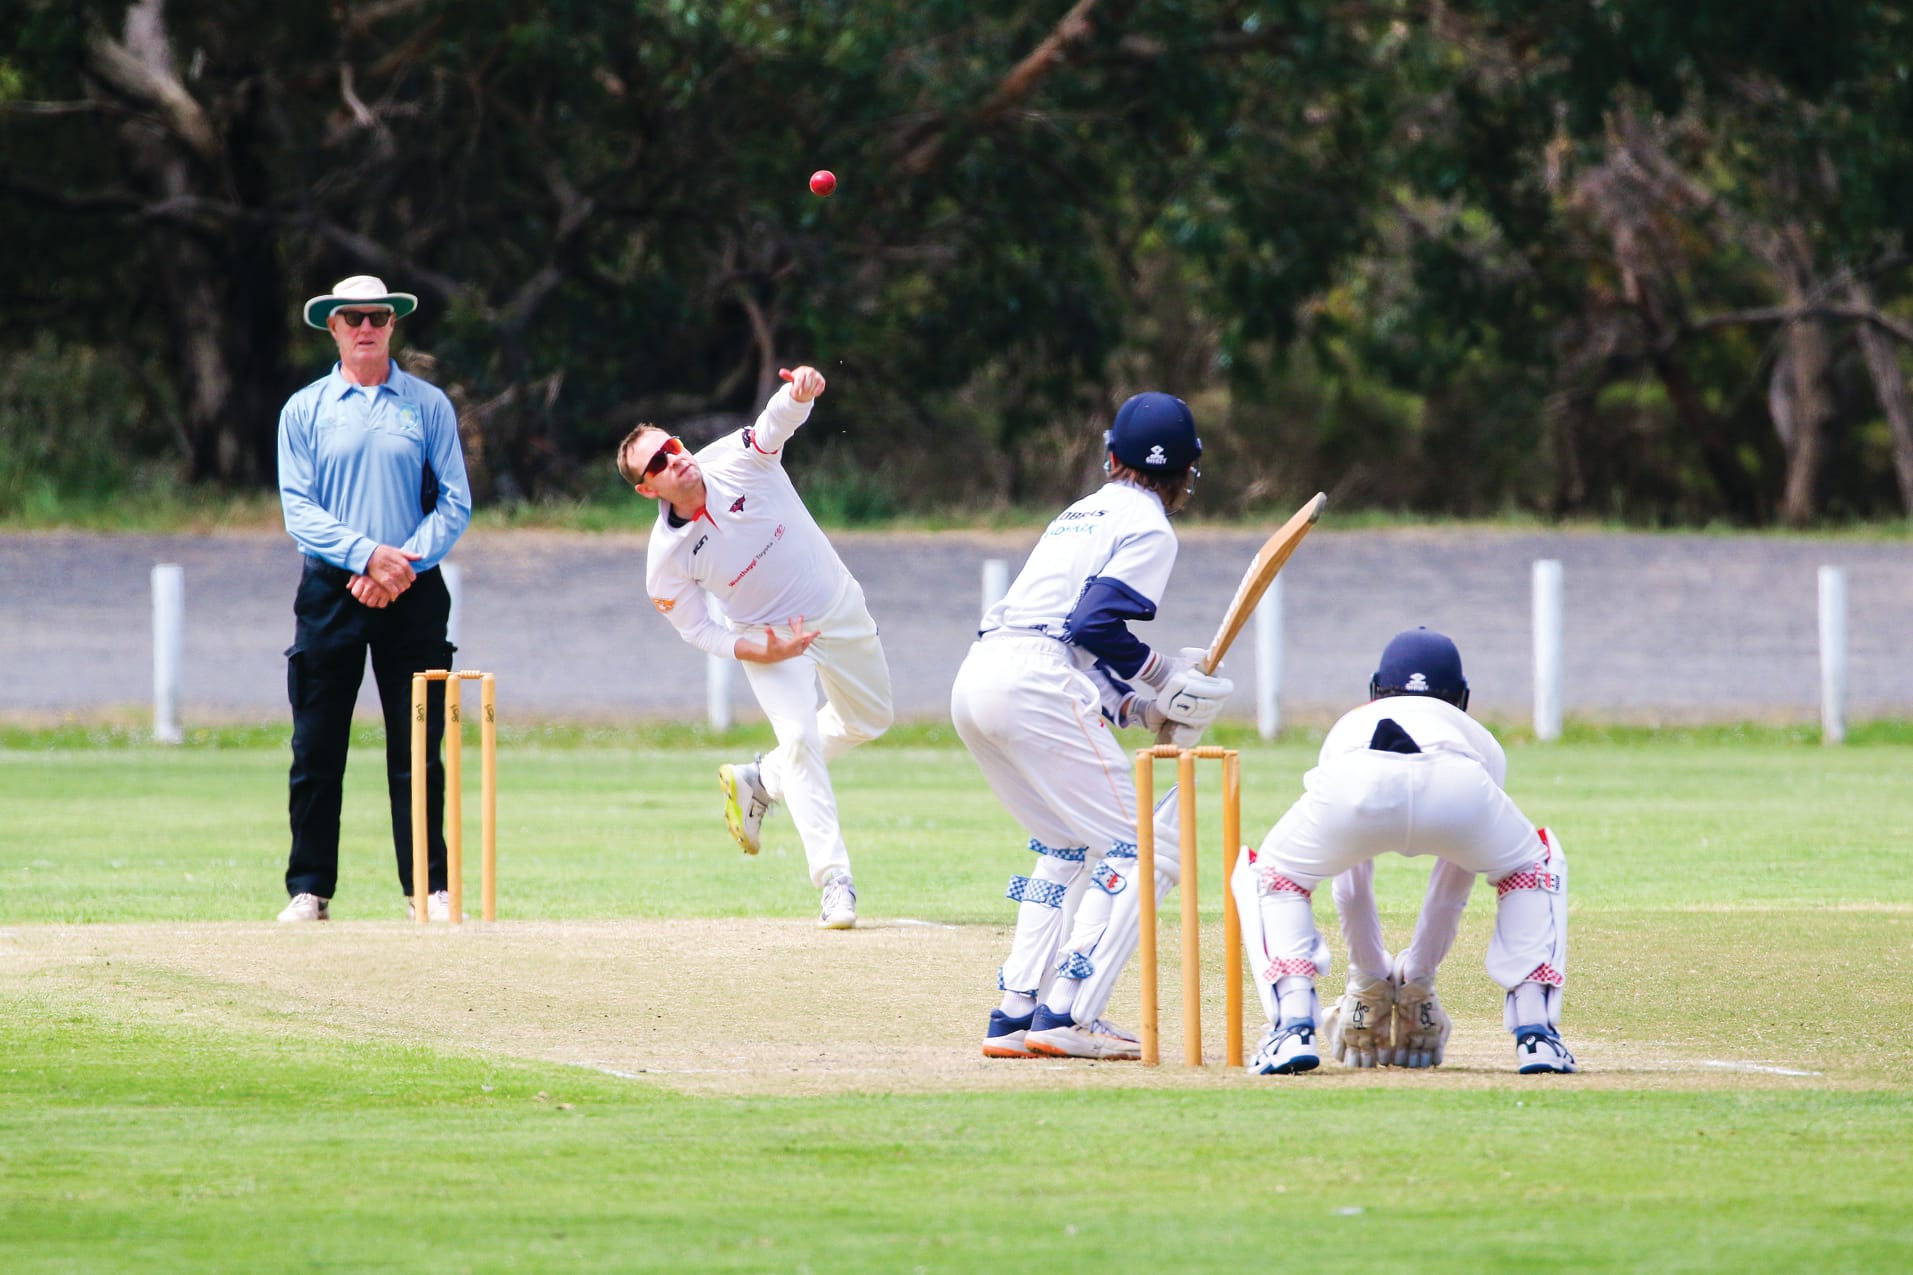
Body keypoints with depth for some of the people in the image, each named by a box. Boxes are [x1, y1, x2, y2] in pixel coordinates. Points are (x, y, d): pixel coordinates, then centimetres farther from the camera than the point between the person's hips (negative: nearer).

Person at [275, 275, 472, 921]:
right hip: (330, 591, 0)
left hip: (413, 595, 0)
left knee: (417, 750, -1)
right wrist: (366, 554, -16)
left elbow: (454, 503, 4)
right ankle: (309, 889, 4)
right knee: (316, 748, -1)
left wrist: (404, 564, -12)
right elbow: (298, 508, -1)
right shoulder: (304, 410, 7)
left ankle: (431, 887, 2)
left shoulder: (427, 405, 8)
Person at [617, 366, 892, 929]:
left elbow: (779, 419, -40)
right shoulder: (667, 557, -20)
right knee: (798, 737, -20)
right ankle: (835, 881, -17)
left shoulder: (736, 460, -22)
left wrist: (798, 393, -64)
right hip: (766, 634, -3)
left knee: (868, 720, 17)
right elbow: (697, 629, -9)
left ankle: (759, 781, 35)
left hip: (838, 607, 3)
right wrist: (762, 652, -23)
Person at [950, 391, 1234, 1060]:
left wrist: (1135, 704, 18)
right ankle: (1067, 1016, -15)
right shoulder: (1148, 528, 2)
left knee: (1068, 847, 23)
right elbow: (1096, 624, -12)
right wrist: (1163, 676, 1)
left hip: (977, 677, 9)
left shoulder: (1081, 514, 28)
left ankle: (1015, 1015, 17)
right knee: (1143, 849, -5)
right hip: (1035, 685, -9)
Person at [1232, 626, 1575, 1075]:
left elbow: (1349, 882, 53)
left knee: (1268, 876, 30)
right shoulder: (1480, 741, 45)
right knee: (1535, 866, 33)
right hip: (1456, 783, 0)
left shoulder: (1347, 726, 48)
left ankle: (1293, 1027, 8)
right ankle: (1536, 1034, 18)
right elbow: (1455, 881, 50)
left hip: (1354, 784, 0)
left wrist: (1371, 974, 61)